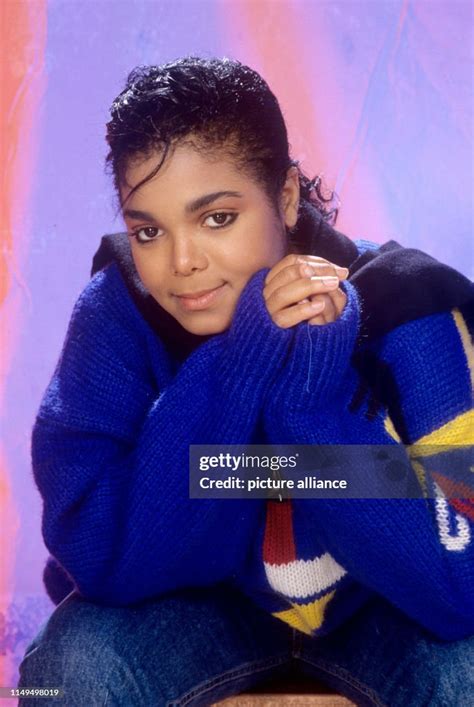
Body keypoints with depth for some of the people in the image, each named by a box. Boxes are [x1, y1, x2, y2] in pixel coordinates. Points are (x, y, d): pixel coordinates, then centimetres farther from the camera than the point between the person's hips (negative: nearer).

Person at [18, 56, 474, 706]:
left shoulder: (401, 307, -24)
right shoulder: (115, 311, -20)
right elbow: (97, 558, -26)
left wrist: (313, 392, -38)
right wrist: (237, 363, -36)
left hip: (375, 608, 0)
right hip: (207, 600, 1)